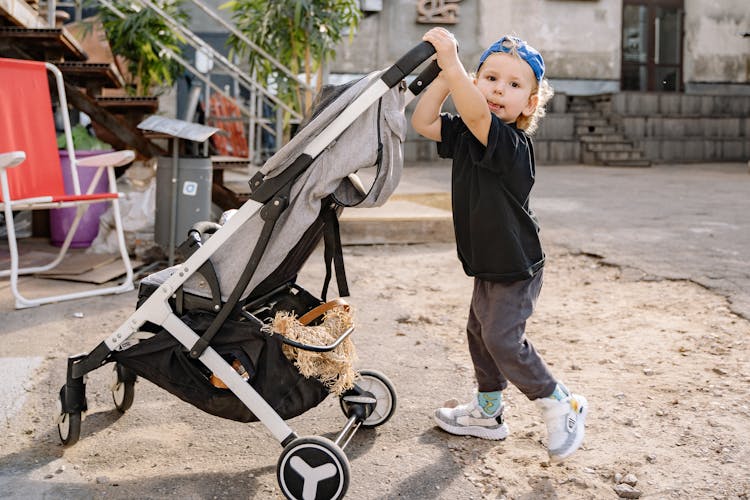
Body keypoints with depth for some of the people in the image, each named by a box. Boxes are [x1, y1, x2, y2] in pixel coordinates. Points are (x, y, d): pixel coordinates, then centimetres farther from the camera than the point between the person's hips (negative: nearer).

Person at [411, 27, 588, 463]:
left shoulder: (513, 142, -25)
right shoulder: (466, 134, -1)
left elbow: (475, 115, -42)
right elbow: (423, 122, -4)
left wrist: (452, 64, -43)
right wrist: (444, 77, -14)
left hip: (516, 268, -9)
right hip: (488, 265, 9)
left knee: (502, 338, -9)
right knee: (480, 333, 18)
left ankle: (562, 406, 11)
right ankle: (488, 412, 36)